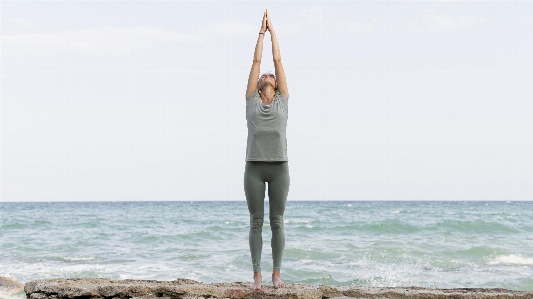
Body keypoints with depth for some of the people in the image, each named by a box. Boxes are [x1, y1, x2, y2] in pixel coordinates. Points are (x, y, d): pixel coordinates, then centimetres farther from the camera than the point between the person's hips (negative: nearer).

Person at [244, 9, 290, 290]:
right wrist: (261, 32, 17)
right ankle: (257, 275, 4)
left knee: (277, 221, 3)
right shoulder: (252, 101, 9)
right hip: (254, 166, 0)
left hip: (279, 166, 0)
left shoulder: (282, 101, 10)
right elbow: (257, 61, 11)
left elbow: (278, 61, 11)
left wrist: (273, 31, 16)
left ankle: (276, 274, 7)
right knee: (256, 222, 2)